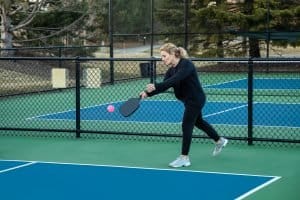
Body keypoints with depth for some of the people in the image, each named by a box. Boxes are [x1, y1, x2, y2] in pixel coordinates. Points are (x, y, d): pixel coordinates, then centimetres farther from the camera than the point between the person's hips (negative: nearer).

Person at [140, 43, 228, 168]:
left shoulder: (186, 64, -24)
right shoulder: (171, 70, 1)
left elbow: (174, 80, -39)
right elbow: (164, 86, -9)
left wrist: (155, 86, -48)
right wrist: (148, 92, -25)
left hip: (196, 99, -10)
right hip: (189, 100, 10)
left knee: (186, 126, -11)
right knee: (198, 122, 25)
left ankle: (184, 158, -4)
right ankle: (220, 141, 45)